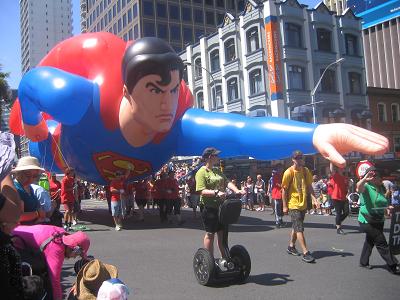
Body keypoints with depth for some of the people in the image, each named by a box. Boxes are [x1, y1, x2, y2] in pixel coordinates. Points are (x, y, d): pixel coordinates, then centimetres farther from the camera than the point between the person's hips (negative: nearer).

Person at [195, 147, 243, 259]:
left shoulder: (217, 170, 14)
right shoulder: (201, 172, -11)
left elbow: (227, 182, 5)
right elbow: (202, 191, -20)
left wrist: (236, 190, -12)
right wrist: (216, 192, -33)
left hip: (222, 207, 7)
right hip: (210, 208, -7)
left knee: (222, 233, 14)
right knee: (210, 233, 3)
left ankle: (225, 258, 25)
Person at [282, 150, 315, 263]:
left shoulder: (305, 171, 3)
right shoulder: (289, 172, -12)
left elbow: (309, 186, 9)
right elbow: (284, 189, -9)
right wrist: (284, 206, -10)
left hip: (303, 204, 6)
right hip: (293, 205, -6)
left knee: (296, 227, 17)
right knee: (299, 228, -9)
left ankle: (291, 246, 32)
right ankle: (306, 253, -9)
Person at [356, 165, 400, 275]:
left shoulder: (380, 189, 10)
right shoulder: (366, 187, -15)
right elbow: (359, 187, -39)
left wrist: (387, 208, 3)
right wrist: (364, 179, -57)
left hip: (378, 220, 9)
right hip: (367, 220, -8)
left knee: (370, 241, 19)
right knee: (381, 243, -4)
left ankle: (364, 262, 33)